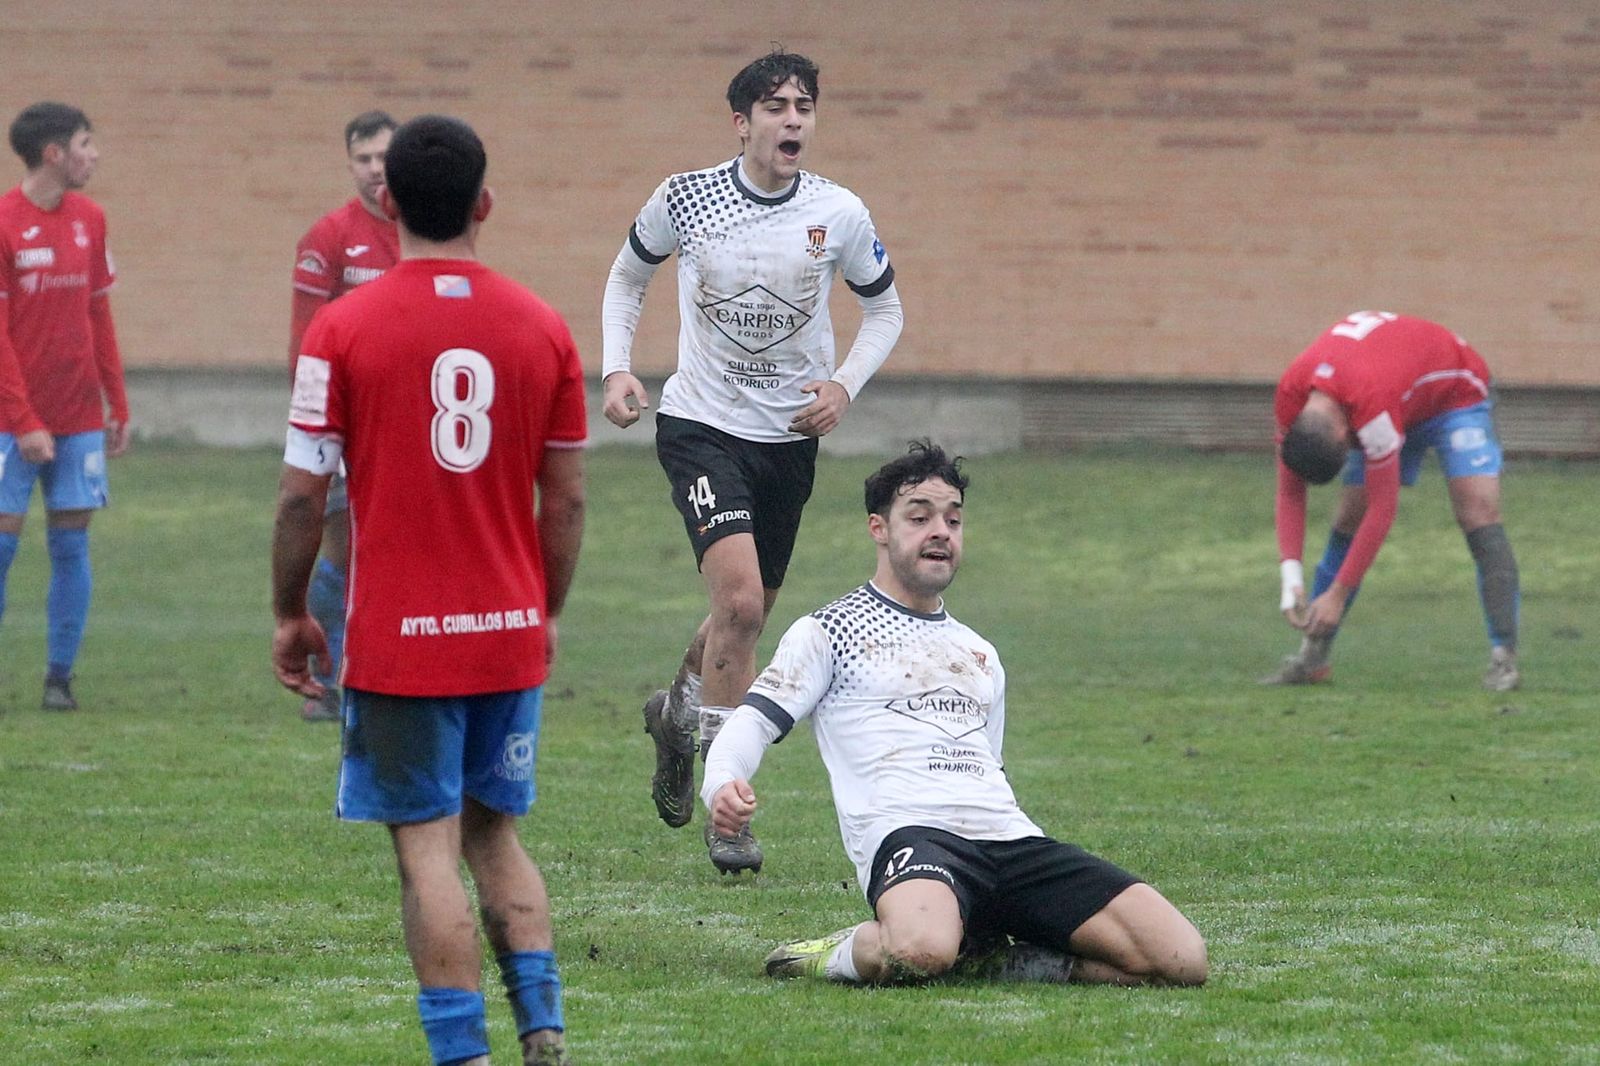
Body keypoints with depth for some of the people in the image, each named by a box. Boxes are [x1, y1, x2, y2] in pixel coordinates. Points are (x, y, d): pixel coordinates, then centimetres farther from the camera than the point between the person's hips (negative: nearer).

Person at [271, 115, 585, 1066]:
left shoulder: (343, 329, -8)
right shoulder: (544, 328, 1)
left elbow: (303, 495, -6)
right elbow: (568, 498, 6)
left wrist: (290, 616, 6)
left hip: (399, 639, -3)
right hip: (511, 632, 3)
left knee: (429, 847, 0)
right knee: (497, 834, 17)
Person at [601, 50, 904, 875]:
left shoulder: (839, 215, -6)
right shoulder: (686, 200, -9)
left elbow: (883, 309, 10)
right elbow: (628, 274, 11)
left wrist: (845, 384, -7)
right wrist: (617, 368, -2)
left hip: (790, 436, 4)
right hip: (701, 427, -3)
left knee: (747, 614, 16)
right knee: (740, 600, -21)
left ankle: (678, 708, 50)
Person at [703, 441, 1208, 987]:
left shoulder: (980, 654, 31)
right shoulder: (828, 632, 13)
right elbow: (756, 719, 3)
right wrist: (722, 783, -20)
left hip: (1010, 837, 6)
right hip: (909, 834, -6)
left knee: (1181, 957, -17)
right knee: (919, 950, -44)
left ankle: (993, 958, -3)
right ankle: (847, 956, -9)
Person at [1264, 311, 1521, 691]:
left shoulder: (1373, 405, -44)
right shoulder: (1290, 399, -25)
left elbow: (1382, 510, -36)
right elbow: (1290, 493, -14)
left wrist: (1337, 594, -32)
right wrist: (1292, 578, -24)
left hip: (1455, 392, -6)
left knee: (1478, 512, -23)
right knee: (1348, 520, -3)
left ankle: (1503, 658, -24)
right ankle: (1313, 656, 4)